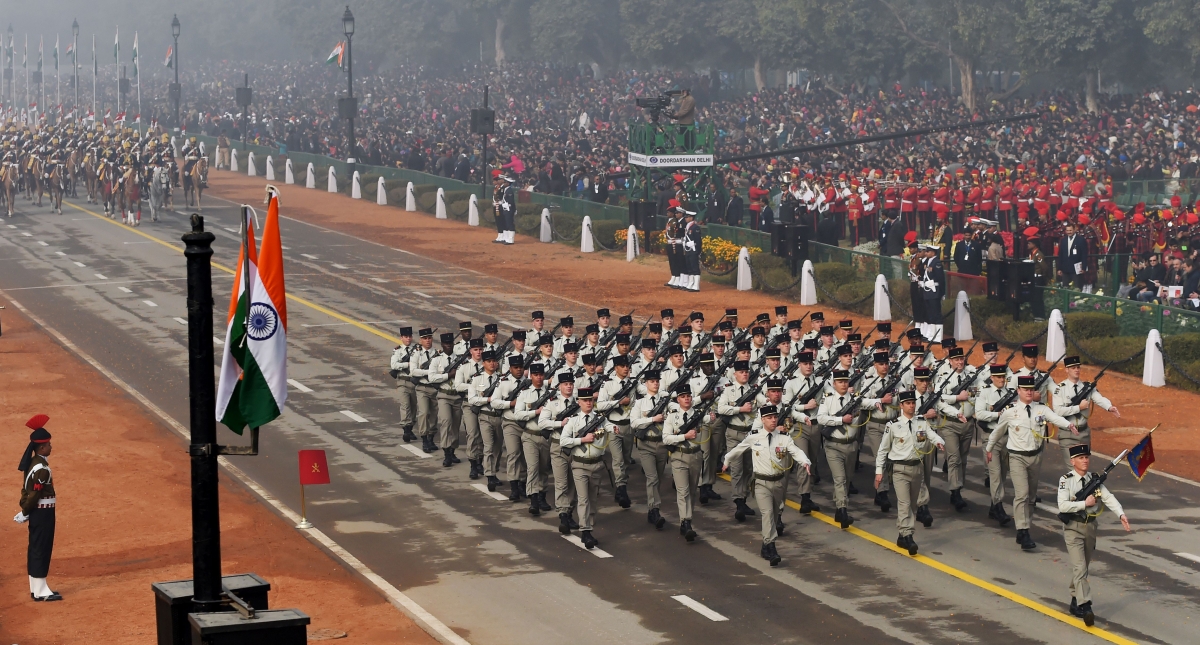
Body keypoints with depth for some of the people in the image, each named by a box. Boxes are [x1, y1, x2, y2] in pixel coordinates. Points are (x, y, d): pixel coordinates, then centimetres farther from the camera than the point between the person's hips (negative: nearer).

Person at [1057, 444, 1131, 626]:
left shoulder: (1094, 480, 4)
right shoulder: (1066, 481, -10)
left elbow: (1108, 498, -7)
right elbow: (1063, 505, -20)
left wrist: (1121, 514, -21)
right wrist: (1085, 503, -20)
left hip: (1090, 526, 5)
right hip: (1073, 528, -5)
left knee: (1083, 568, 17)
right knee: (1079, 568, -14)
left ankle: (1075, 601, 33)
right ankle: (1085, 607, -22)